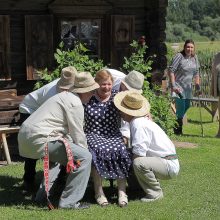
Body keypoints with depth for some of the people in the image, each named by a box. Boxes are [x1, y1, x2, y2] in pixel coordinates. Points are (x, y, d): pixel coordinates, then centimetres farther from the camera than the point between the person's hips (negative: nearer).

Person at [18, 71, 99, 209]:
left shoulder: (65, 96, 23)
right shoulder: (75, 103, -9)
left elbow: (68, 131, 26)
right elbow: (77, 134, -6)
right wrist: (85, 150, 10)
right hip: (39, 139, -11)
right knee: (84, 157, -12)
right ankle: (68, 202, -12)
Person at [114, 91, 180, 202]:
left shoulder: (138, 124, -21)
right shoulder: (141, 120, 9)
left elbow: (138, 154, -25)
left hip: (170, 165, -10)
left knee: (138, 163, -32)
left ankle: (156, 193, -13)